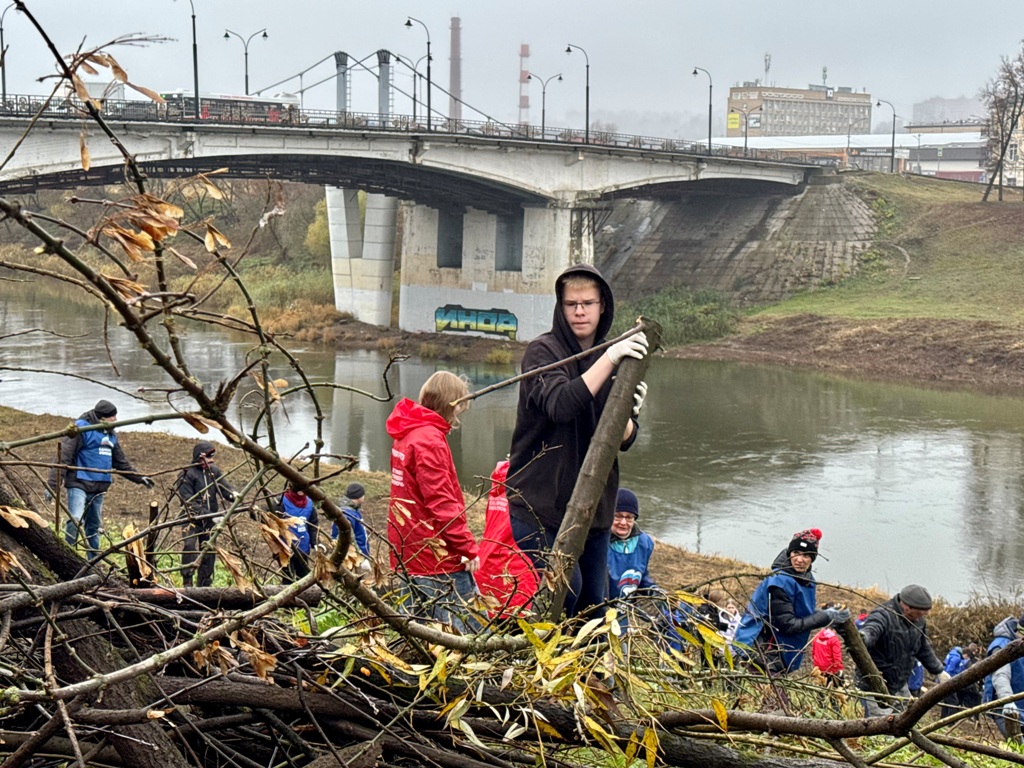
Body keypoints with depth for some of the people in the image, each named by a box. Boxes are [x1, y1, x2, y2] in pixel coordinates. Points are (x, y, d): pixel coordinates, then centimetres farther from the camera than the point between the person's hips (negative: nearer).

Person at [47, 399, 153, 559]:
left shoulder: (111, 434, 17)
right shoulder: (81, 428, -9)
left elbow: (120, 462, 29)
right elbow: (64, 456, -13)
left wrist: (139, 478, 28)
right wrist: (52, 484, -18)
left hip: (99, 488, 8)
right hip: (79, 484, -8)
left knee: (94, 526, 15)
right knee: (76, 520, -21)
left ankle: (94, 561, 23)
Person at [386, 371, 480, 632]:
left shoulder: (407, 434, 15)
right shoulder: (429, 439, -14)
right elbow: (442, 502, -19)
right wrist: (468, 547, -16)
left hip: (408, 555, 10)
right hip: (438, 559, -10)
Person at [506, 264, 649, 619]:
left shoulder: (615, 361, 10)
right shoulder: (543, 351, -7)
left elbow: (624, 440, 5)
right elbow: (560, 405, -26)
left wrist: (628, 414, -17)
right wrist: (608, 359, -32)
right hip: (539, 500, -6)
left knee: (593, 600, 10)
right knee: (565, 587, -18)